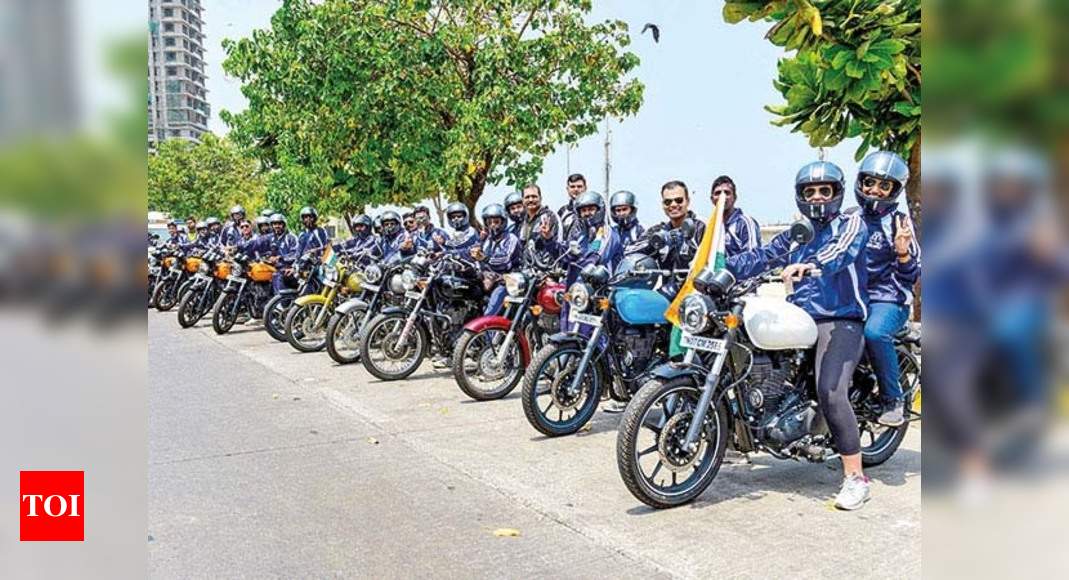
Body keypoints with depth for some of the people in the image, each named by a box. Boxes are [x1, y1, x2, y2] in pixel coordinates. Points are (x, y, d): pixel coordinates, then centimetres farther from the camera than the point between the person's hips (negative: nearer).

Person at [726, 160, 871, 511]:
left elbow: (841, 251, -19)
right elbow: (763, 257, 12)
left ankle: (856, 478, -15)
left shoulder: (852, 223, 4)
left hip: (841, 321, -7)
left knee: (830, 393, -23)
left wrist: (809, 266, -40)